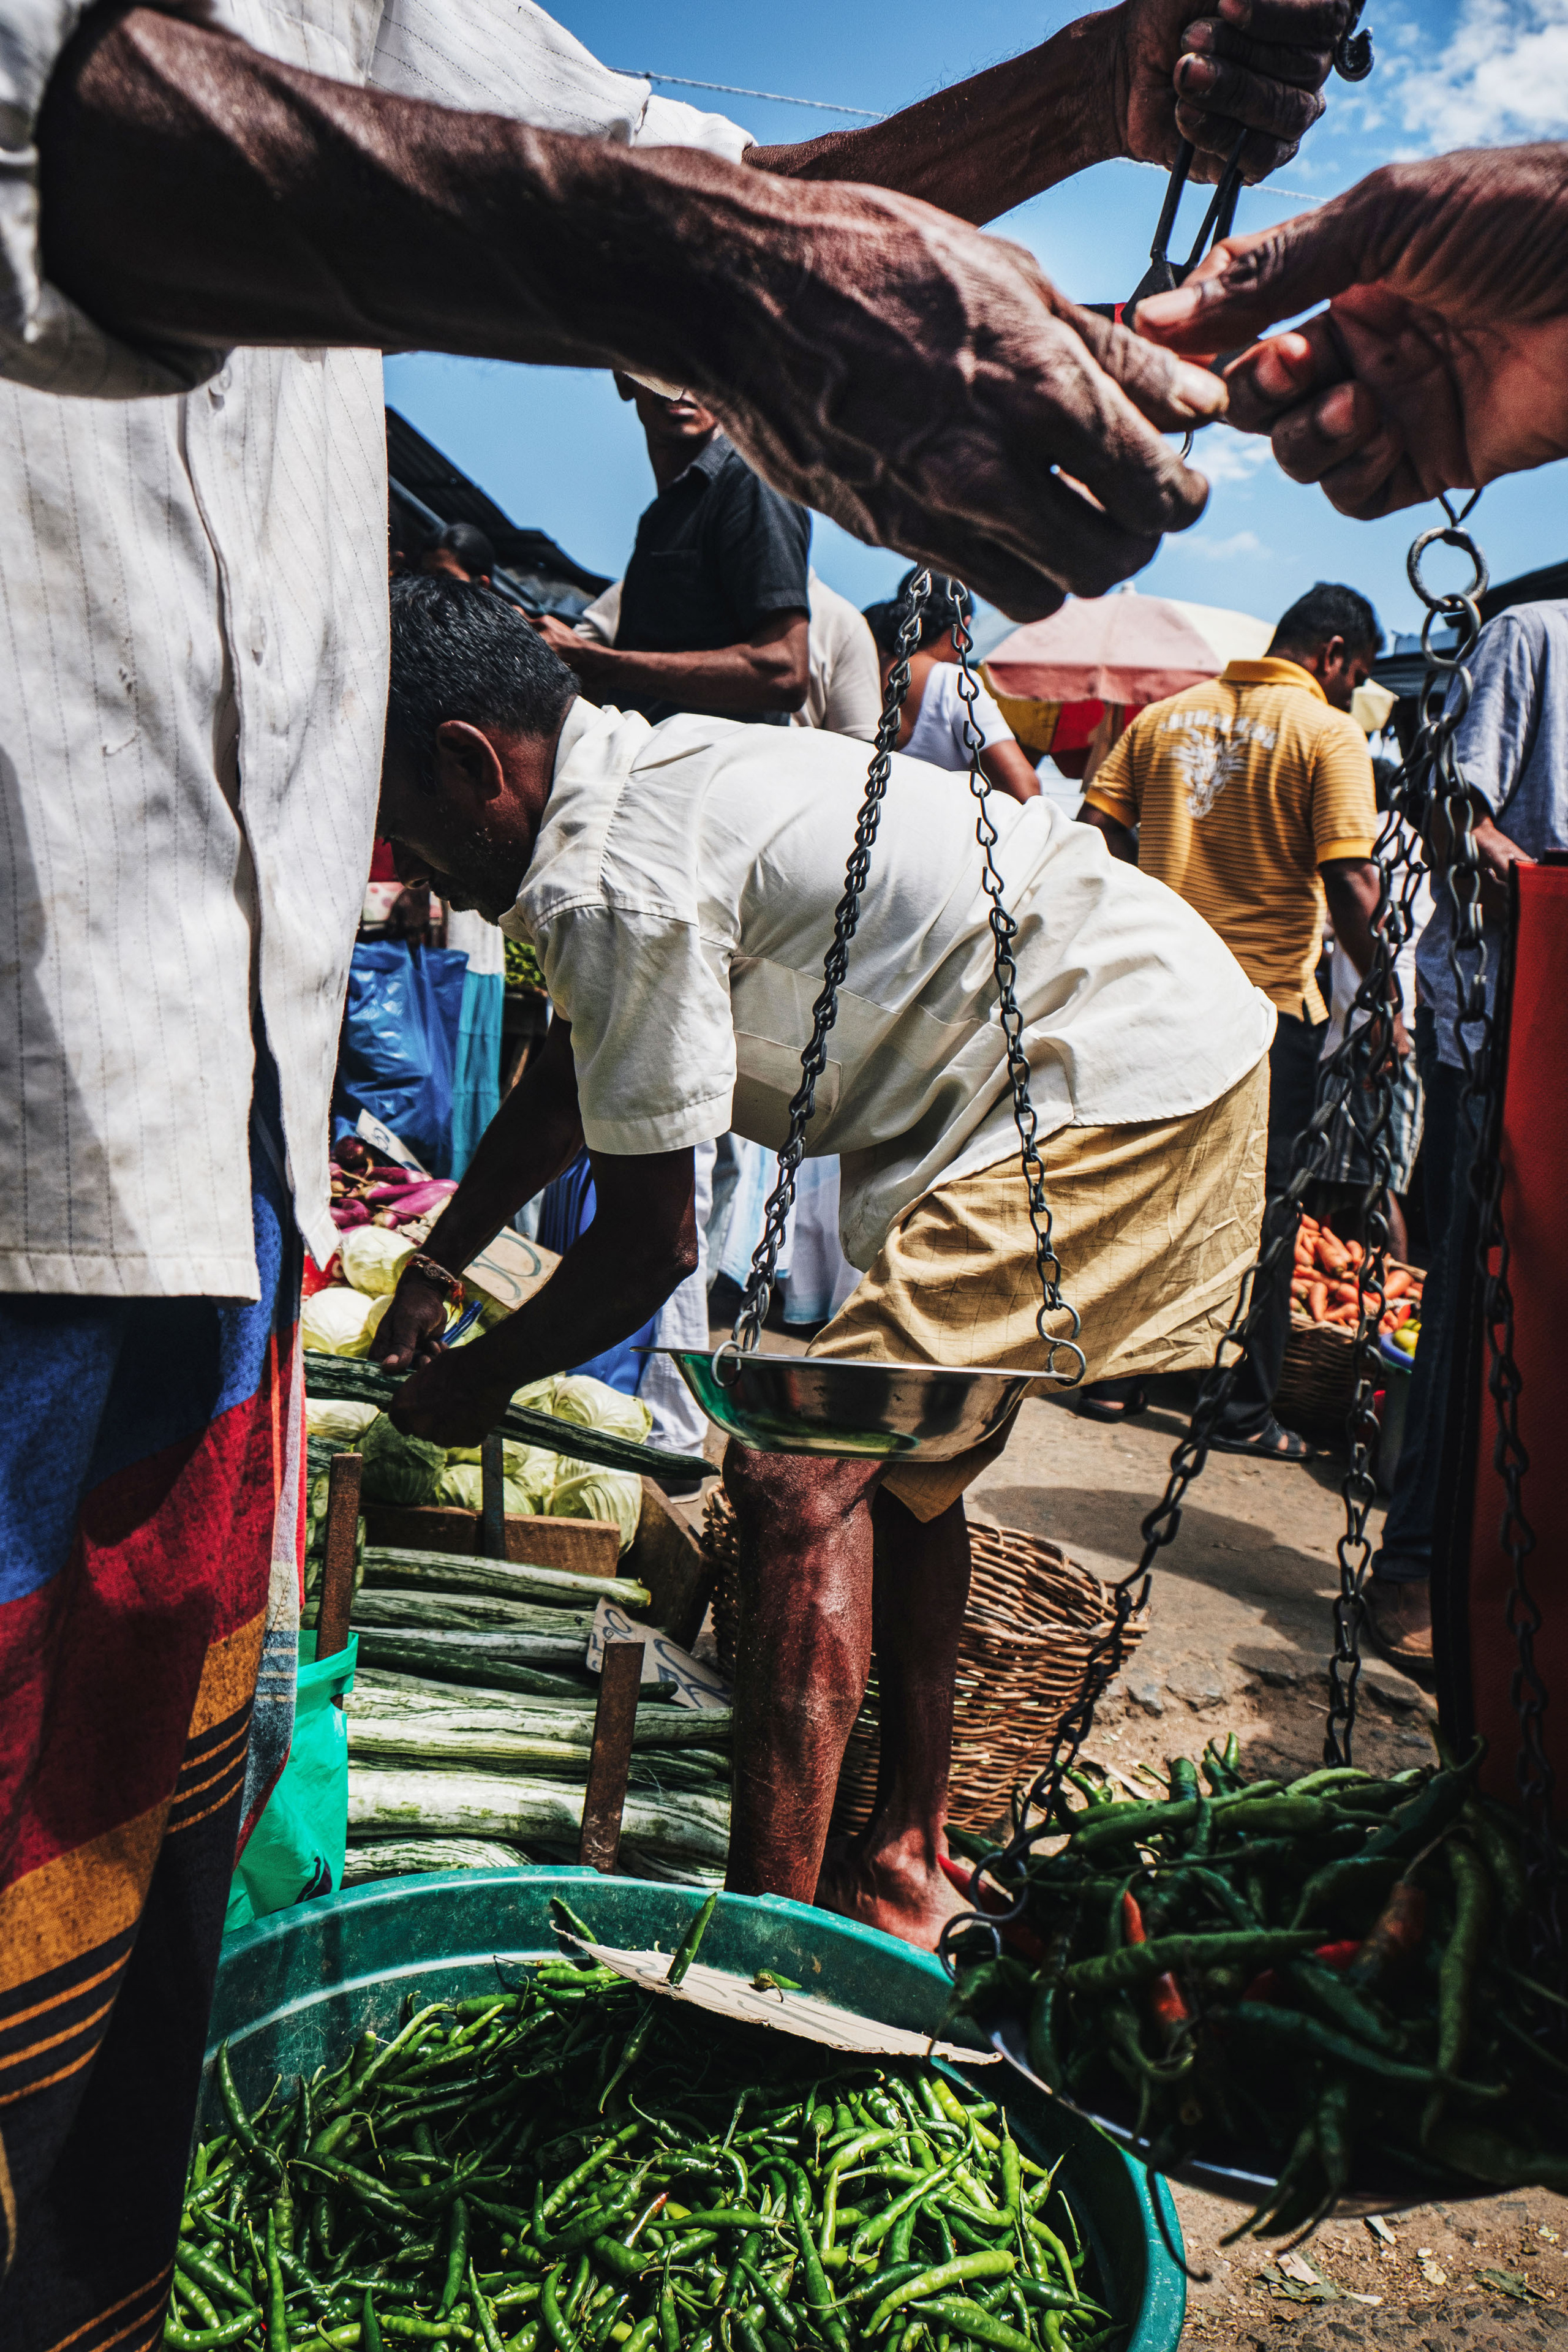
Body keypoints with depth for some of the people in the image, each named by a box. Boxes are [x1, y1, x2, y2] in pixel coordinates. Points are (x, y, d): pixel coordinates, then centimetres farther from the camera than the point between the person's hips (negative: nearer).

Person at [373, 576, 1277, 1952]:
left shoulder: (610, 879, -20)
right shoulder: (642, 782, 11)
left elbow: (653, 1246, -15)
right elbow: (563, 1084, 24)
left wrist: (475, 1382, 3)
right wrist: (434, 1269, 31)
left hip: (1117, 1092, -11)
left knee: (804, 1476, -15)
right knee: (897, 1458, 19)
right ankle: (905, 1868, 31)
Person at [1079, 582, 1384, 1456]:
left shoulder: (1166, 716, 8)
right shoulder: (1329, 734, -7)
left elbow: (1097, 825, 6)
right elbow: (1350, 880, -15)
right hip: (1270, 999, -4)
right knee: (1260, 1209, 6)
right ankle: (1244, 1411, 13)